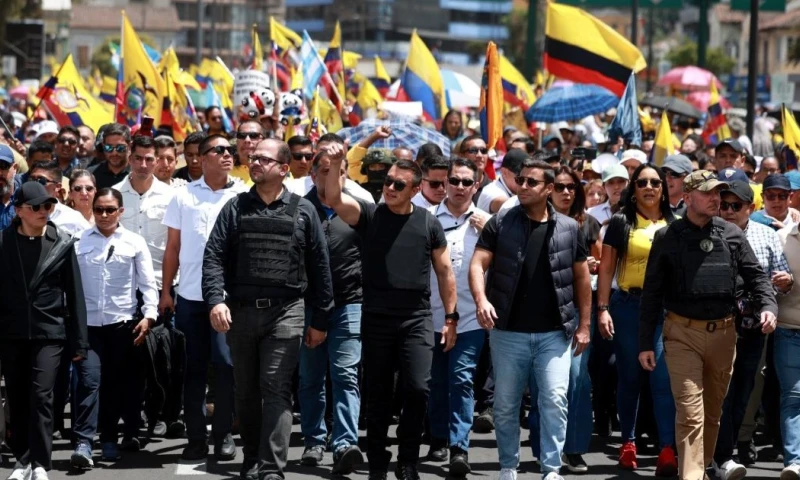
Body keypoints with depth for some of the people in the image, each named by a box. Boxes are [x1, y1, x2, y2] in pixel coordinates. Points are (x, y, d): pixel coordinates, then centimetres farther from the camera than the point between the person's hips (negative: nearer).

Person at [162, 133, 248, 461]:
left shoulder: (244, 196, 1)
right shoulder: (184, 196, 6)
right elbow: (173, 247, 9)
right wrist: (166, 291, 6)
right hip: (190, 295, 2)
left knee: (227, 363, -5)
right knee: (194, 367, 6)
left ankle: (223, 433, 7)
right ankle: (196, 436, 11)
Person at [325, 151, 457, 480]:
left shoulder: (429, 224, 4)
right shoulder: (369, 216, 2)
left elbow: (444, 272, 9)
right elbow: (334, 199, -14)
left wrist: (451, 318, 7)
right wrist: (335, 166, -31)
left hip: (417, 319, 0)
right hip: (376, 318, 0)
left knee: (417, 389, -11)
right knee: (378, 394, 6)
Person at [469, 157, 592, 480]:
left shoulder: (568, 228, 4)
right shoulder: (501, 223, 1)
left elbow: (581, 277, 10)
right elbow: (478, 264, -6)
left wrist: (584, 325, 6)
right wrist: (481, 300, -25)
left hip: (554, 333, 0)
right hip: (509, 332, 0)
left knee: (554, 400, -8)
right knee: (505, 404, 8)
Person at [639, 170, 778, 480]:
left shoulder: (731, 234, 6)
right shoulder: (667, 238, -1)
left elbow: (756, 276, 10)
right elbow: (652, 292, 1)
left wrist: (767, 306, -10)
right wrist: (646, 343, -2)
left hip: (723, 334, 3)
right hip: (683, 334, -3)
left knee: (713, 410, 14)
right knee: (691, 413, -11)